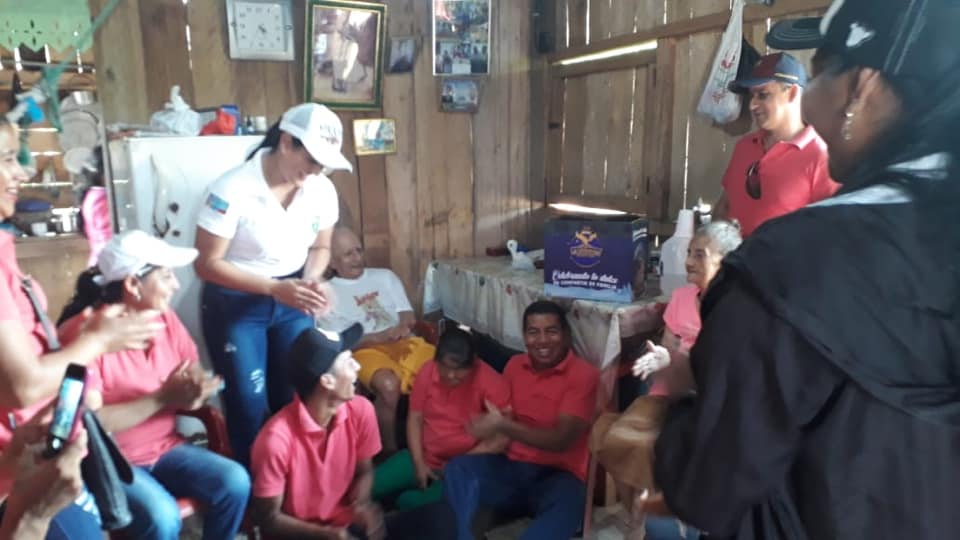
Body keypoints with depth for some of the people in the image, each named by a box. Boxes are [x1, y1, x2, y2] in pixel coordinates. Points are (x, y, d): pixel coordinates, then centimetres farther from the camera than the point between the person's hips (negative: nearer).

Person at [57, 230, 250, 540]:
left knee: (235, 483, -16)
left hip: (165, 448, 6)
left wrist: (195, 391, -22)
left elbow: (196, 379, 3)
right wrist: (163, 398, -25)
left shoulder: (166, 319, 0)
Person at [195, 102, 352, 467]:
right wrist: (275, 288, -26)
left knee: (297, 399, 9)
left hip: (292, 304, 4)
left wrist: (311, 281, -14)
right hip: (234, 305, -4)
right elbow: (207, 264, -17)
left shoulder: (322, 190, -8)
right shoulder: (233, 189, -22)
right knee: (249, 407, 4)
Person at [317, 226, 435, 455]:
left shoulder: (384, 276, 18)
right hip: (365, 350, -4)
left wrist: (402, 328, -13)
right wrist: (381, 337, -18)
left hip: (404, 342, 4)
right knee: (389, 385, -37)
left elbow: (407, 315, 12)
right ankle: (390, 450, -15)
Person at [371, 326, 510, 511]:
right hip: (424, 457, 5)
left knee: (411, 502, -27)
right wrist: (418, 462, -7)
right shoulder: (428, 371, -5)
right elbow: (415, 418, 3)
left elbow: (502, 438, -19)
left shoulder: (491, 383, -19)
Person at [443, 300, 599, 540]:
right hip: (511, 467, 5)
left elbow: (562, 440, -17)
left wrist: (504, 426, -27)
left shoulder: (583, 375, -8)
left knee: (567, 503, -38)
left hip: (556, 474, -4)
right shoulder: (515, 365, 9)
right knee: (458, 469, -23)